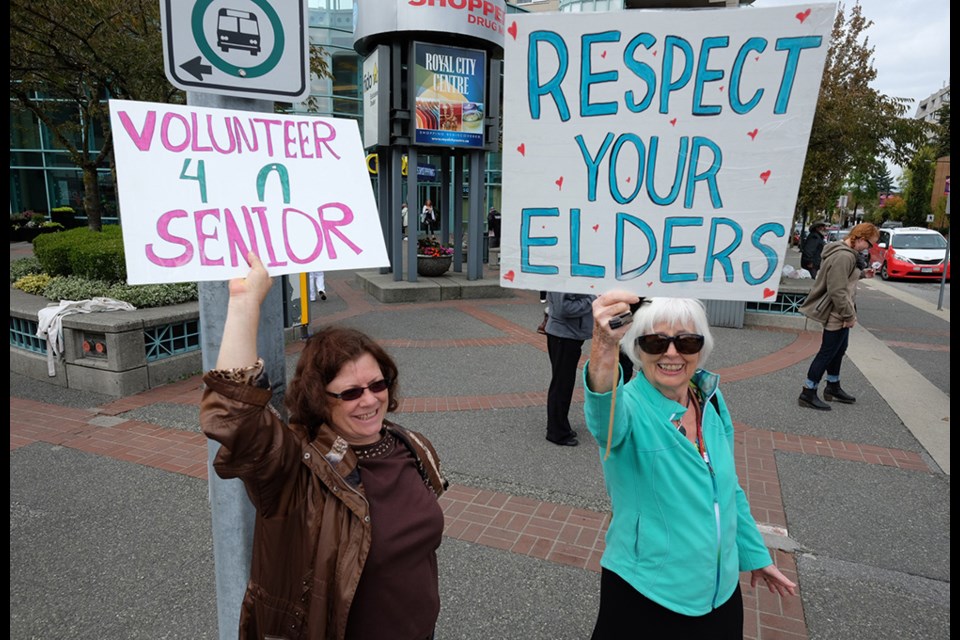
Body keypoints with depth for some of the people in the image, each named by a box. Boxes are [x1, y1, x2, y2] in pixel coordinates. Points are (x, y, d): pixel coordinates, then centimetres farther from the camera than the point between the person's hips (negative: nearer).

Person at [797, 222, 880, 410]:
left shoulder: (848, 252, 10)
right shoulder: (844, 256, -24)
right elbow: (837, 291, -26)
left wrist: (862, 273, 10)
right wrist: (849, 315, -20)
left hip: (839, 312, 11)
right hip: (835, 313, -11)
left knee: (839, 350, 21)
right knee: (827, 352, -3)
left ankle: (833, 388, 36)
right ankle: (808, 394, 4)